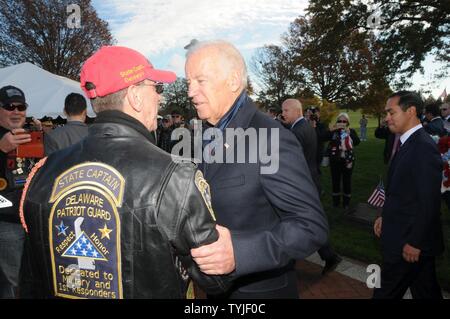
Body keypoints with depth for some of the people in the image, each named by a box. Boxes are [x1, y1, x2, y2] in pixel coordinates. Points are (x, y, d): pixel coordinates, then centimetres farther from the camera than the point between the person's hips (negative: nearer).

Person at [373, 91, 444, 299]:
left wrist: (414, 243, -18)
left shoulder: (423, 147, -21)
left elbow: (429, 202, -22)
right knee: (426, 291, 21)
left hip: (408, 242, -9)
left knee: (386, 292, 6)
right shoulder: (410, 143, 8)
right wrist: (386, 216, 13)